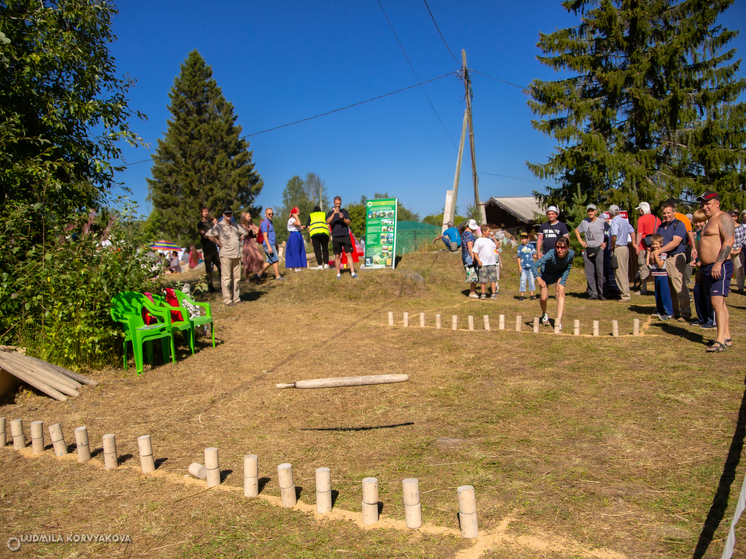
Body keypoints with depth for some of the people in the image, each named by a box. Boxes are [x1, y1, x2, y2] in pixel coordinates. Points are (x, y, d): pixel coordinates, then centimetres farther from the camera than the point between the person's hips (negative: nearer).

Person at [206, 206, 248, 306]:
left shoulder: (235, 225, 15)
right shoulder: (219, 226, -4)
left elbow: (244, 232, 32)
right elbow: (209, 235, -18)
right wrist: (219, 243, -12)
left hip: (236, 254, 6)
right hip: (226, 255, -6)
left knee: (236, 277, 9)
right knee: (226, 278, -4)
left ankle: (236, 298, 17)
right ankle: (227, 300, -1)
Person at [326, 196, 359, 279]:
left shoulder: (344, 211, 14)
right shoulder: (330, 213, 11)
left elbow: (348, 222, 6)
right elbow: (328, 222, -7)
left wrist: (343, 218, -13)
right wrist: (334, 213, -20)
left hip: (345, 235, 0)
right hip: (336, 237, 0)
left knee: (349, 254, -4)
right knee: (337, 256, 1)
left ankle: (352, 273, -3)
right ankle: (338, 274, 9)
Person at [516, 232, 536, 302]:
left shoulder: (531, 246, 8)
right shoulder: (520, 247, 6)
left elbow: (534, 255, 9)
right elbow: (519, 257, 6)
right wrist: (519, 266, -1)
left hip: (531, 266, 1)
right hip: (523, 267, -1)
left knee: (531, 280, 4)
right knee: (523, 281, -1)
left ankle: (532, 295, 13)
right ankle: (522, 296, 5)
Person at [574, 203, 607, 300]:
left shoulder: (601, 222, -3)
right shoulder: (584, 222, 9)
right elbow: (576, 230, 25)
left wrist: (606, 242, -3)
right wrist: (581, 241, 15)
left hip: (599, 249, -4)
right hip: (588, 250, 4)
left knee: (600, 272, -4)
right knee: (589, 273, 3)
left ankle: (601, 293, 3)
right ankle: (593, 293, 8)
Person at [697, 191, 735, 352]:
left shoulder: (723, 218, -8)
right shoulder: (710, 221, 23)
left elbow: (729, 240, -20)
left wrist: (718, 263, -28)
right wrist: (701, 269, 25)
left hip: (720, 267, -10)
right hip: (708, 268, 10)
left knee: (717, 301, -16)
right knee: (719, 303, 11)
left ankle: (721, 340, -19)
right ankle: (727, 337, 17)